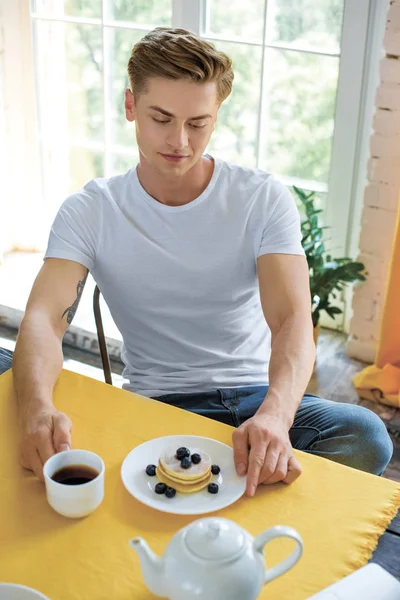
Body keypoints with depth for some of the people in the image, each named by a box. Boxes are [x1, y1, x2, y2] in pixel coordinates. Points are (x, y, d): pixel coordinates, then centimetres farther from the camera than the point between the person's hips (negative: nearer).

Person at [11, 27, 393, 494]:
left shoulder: (264, 197, -3)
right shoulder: (90, 213, -1)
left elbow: (292, 319, -15)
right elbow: (43, 318, -15)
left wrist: (274, 414, -38)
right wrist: (38, 410, -38)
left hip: (258, 395, 0)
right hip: (157, 404, 0)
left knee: (366, 436, -29)